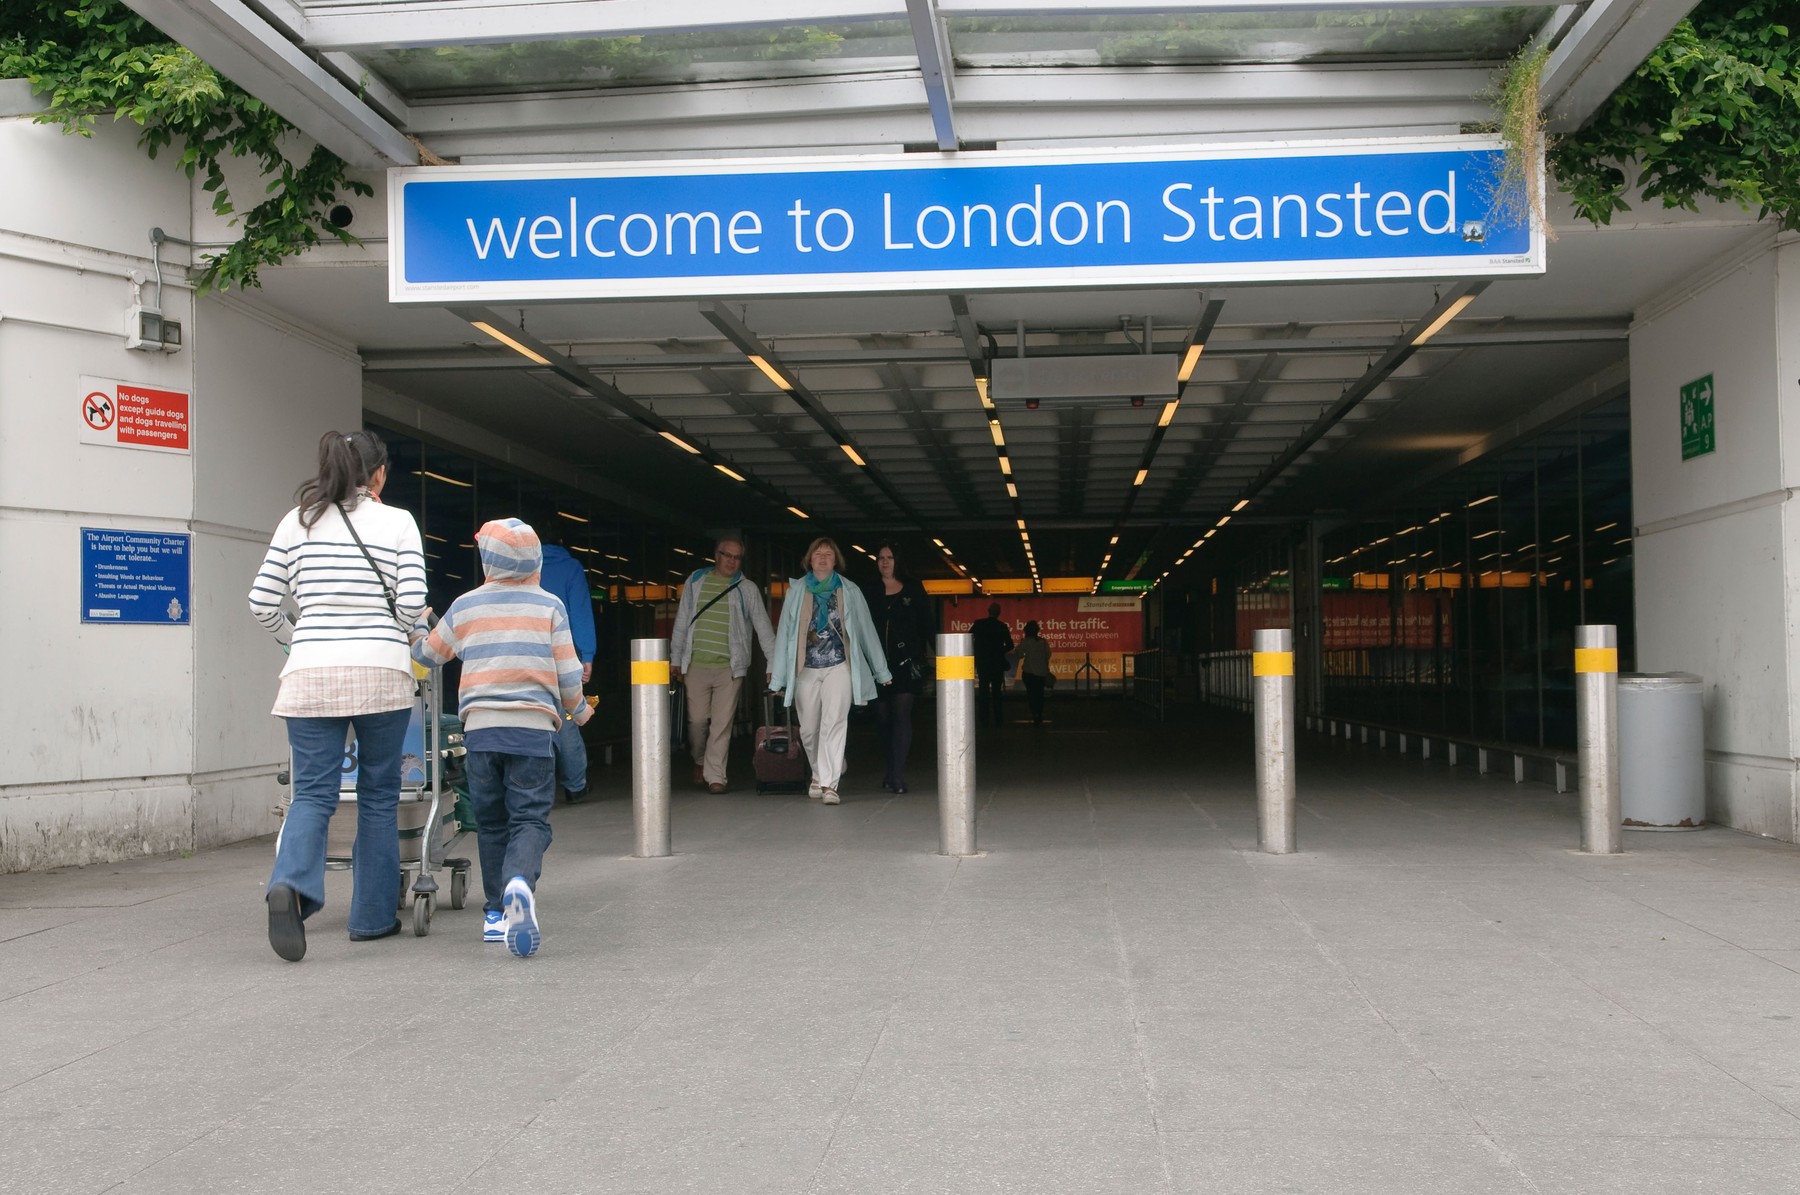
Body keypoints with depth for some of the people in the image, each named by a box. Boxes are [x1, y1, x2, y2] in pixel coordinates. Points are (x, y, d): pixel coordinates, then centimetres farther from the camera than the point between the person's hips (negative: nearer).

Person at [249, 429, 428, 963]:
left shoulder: (299, 520, 8)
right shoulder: (398, 522, 1)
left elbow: (261, 602, 7)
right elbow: (412, 604, -6)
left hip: (312, 674, 2)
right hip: (381, 673, -2)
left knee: (313, 793, 3)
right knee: (378, 795, 10)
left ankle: (290, 884, -23)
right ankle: (373, 915, 16)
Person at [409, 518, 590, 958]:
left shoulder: (465, 607, 7)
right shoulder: (549, 606, 4)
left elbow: (429, 654, 22)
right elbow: (568, 672, 2)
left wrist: (416, 632, 44)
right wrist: (579, 709, 21)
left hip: (481, 727, 2)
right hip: (533, 727, -2)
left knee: (491, 822, 14)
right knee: (530, 818, -3)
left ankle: (497, 912, 16)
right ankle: (520, 883, -32)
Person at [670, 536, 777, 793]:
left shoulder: (747, 589, 7)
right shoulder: (696, 581, 10)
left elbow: (763, 627, 5)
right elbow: (681, 622, 13)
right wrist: (675, 659, 10)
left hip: (729, 666, -1)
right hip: (696, 664, 1)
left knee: (722, 723, -6)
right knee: (697, 720, 3)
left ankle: (715, 775, -1)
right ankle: (700, 760, 30)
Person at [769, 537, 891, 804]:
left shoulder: (849, 592, 7)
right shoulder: (796, 591, 8)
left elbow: (866, 631, 10)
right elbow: (784, 632, 7)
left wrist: (881, 671, 12)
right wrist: (778, 676, 5)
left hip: (839, 666, -2)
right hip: (806, 669, 2)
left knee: (834, 724, -15)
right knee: (809, 729, 6)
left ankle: (828, 784, -17)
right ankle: (821, 774, 28)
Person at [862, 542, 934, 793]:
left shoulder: (913, 590, 6)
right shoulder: (870, 592, 10)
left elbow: (926, 625, 6)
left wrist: (930, 654, -2)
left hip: (906, 662, -3)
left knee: (902, 714, -12)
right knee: (884, 717, 7)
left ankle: (897, 775, -16)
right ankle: (893, 772, 20)